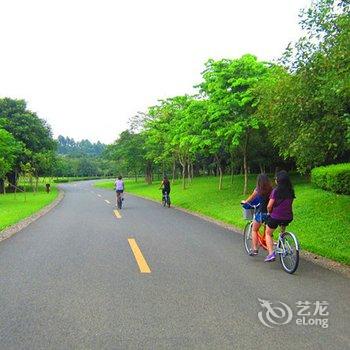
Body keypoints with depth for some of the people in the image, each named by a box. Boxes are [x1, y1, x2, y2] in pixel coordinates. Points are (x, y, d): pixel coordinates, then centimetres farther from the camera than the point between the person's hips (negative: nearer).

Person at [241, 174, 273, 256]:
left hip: (261, 212, -4)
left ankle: (255, 249, 5)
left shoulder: (258, 190, -7)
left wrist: (244, 202, 29)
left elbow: (251, 198, 10)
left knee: (254, 230, 10)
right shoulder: (271, 189, 2)